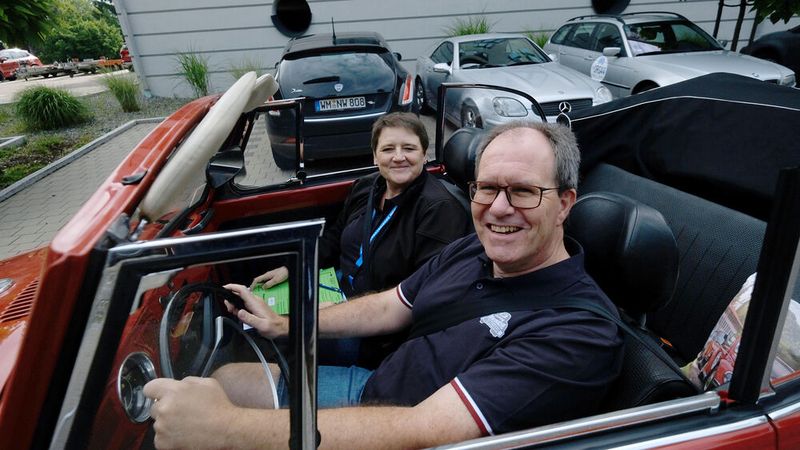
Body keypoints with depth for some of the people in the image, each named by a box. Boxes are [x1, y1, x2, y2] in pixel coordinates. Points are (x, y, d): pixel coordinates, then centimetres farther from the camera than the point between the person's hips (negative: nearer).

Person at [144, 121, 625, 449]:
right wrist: (285, 324, 5)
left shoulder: (580, 331, -29)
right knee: (226, 379, 12)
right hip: (372, 388, 6)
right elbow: (388, 308, 8)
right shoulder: (470, 251, -5)